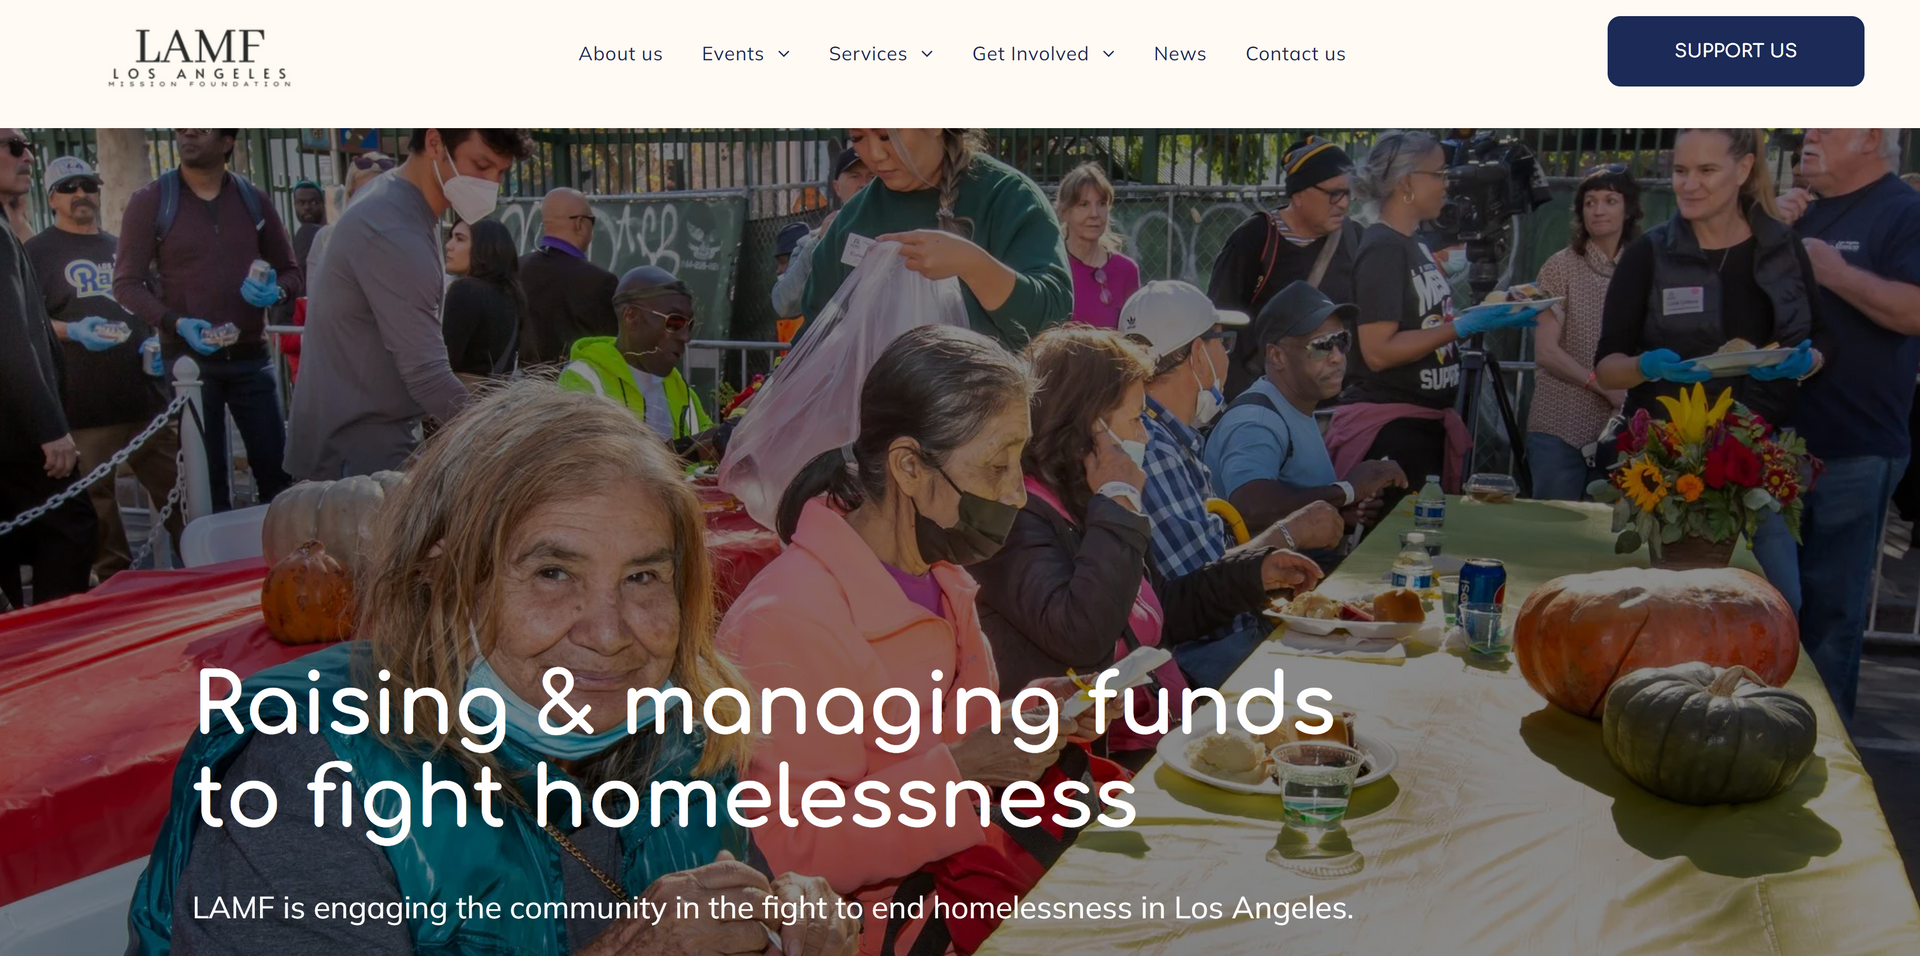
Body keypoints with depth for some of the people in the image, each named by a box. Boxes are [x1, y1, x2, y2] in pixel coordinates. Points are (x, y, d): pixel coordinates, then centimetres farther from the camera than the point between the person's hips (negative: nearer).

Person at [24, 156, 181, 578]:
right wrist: (73, 331, -20)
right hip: (84, 409, -4)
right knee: (95, 503, -1)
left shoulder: (122, 249, 20)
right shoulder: (37, 252, 5)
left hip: (147, 398, 4)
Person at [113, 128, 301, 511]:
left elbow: (292, 272, 13)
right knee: (206, 479, 4)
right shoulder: (150, 201, -1)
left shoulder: (252, 199, 7)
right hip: (187, 358, -2)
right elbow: (126, 283, -2)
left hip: (250, 357, 2)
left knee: (276, 468, 0)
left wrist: (276, 292, -11)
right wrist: (177, 323, -18)